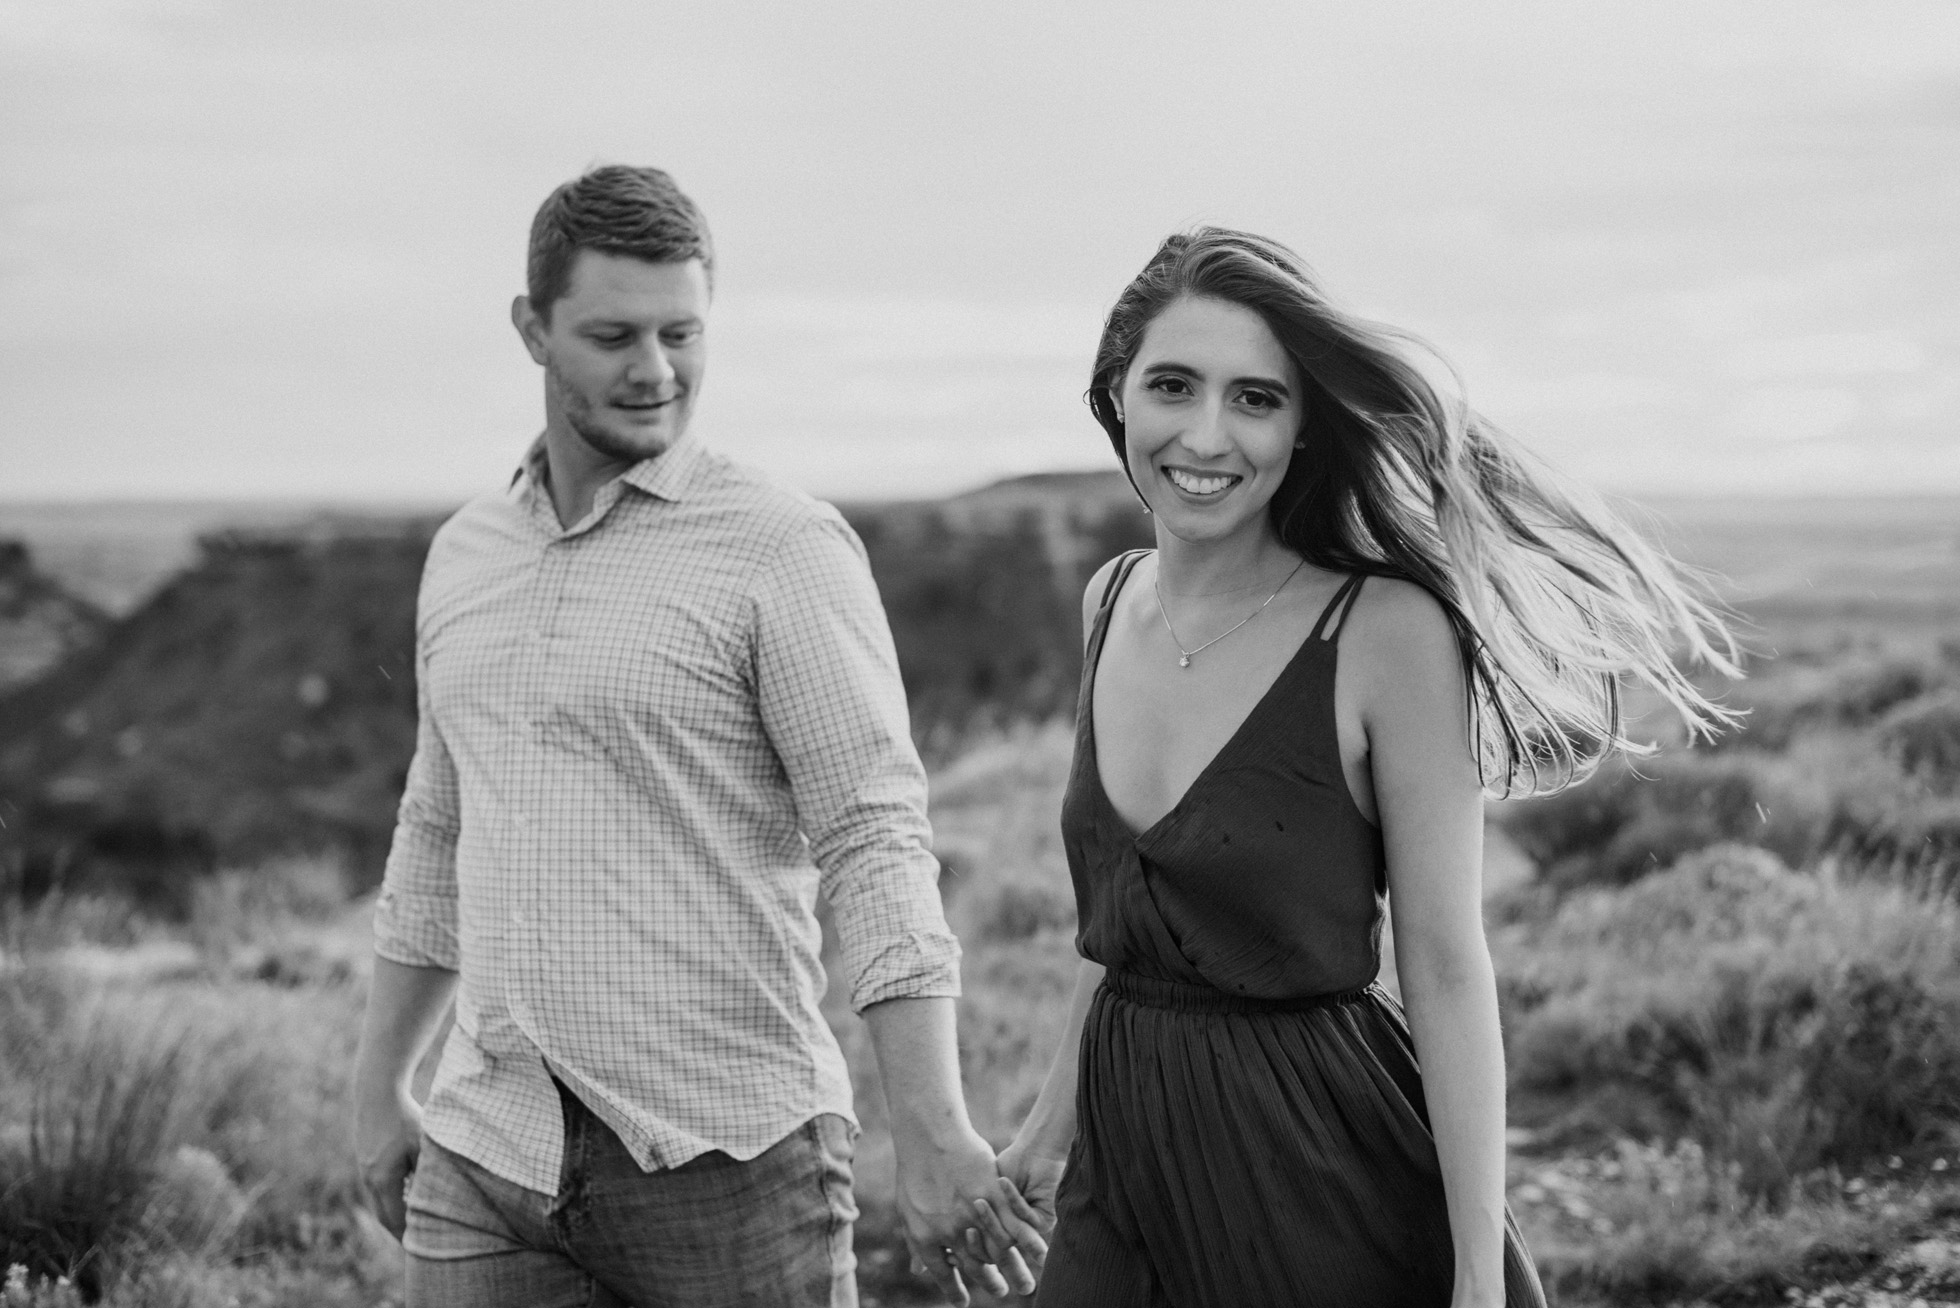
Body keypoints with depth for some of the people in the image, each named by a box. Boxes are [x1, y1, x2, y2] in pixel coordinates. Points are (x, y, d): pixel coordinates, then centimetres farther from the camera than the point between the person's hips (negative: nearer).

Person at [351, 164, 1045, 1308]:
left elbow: (877, 846, -13)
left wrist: (936, 1138, -22)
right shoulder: (465, 554, 12)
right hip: (483, 1164, 5)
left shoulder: (786, 550, -6)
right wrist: (379, 1087, 23)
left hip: (724, 1161, -5)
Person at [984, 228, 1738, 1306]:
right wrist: (1057, 1114, 19)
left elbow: (1448, 972, -15)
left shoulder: (1386, 632, -15)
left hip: (1325, 1176, -5)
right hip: (1127, 1166, 5)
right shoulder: (1111, 602, 2)